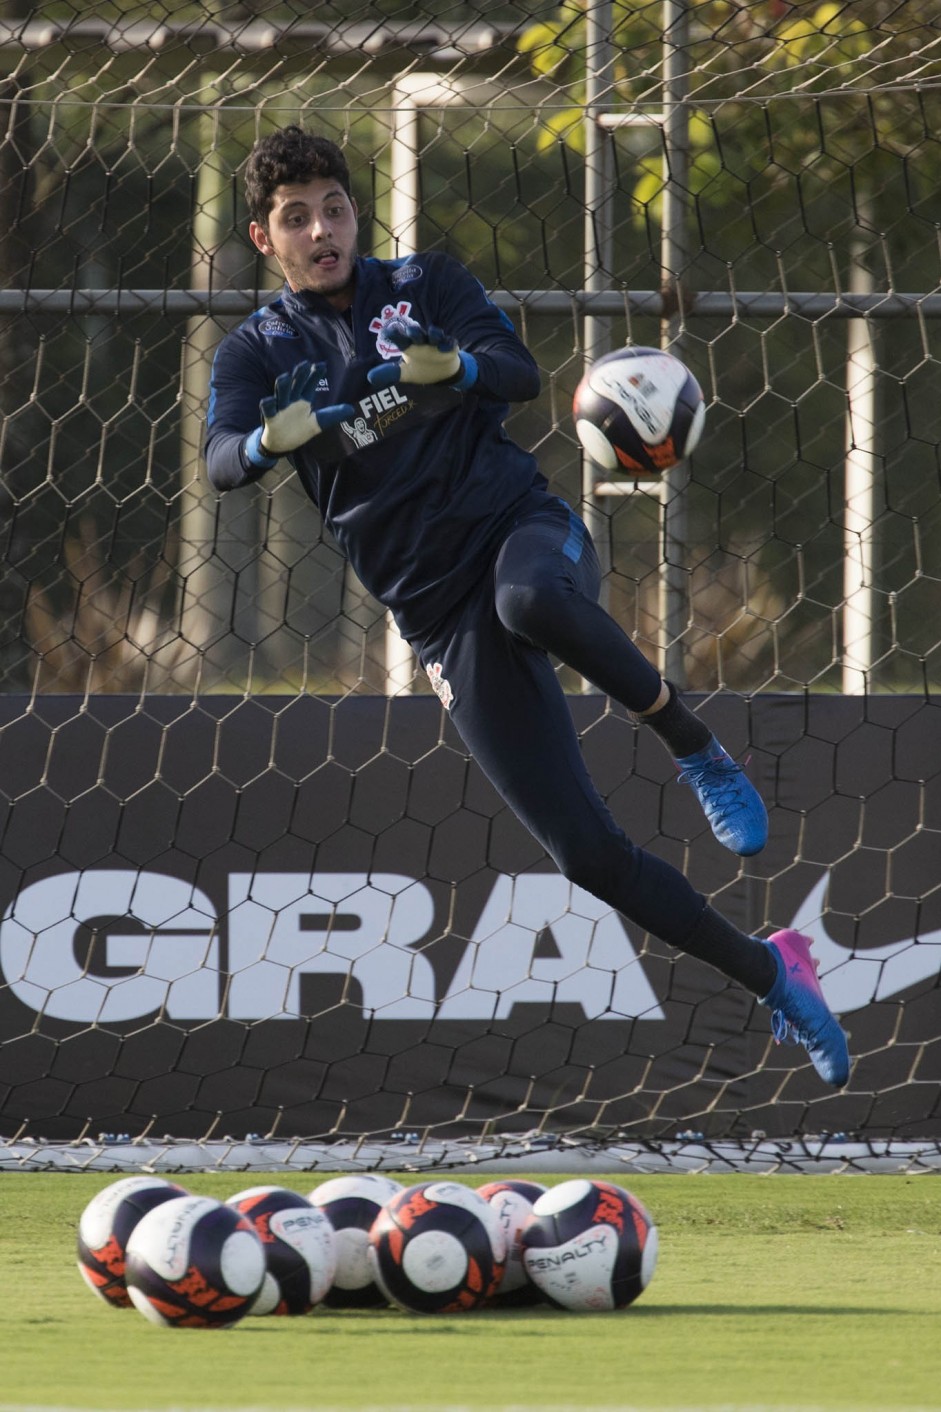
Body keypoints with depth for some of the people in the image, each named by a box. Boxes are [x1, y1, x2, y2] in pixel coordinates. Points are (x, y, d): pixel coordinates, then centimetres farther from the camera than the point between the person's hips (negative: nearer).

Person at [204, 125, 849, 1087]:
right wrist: (274, 437, -36)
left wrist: (453, 367, -32)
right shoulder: (257, 352, 7)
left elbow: (520, 373, -8)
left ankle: (693, 748, -19)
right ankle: (770, 975, 11)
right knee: (590, 857, -7)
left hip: (517, 522, -1)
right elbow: (222, 460, -12)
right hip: (442, 615, 1)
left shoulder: (424, 286, 8)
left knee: (530, 601, -42)